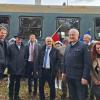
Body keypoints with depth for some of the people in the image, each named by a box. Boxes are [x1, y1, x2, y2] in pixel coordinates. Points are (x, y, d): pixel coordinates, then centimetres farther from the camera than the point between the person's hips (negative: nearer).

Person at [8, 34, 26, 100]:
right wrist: (9, 65, -6)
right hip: (13, 69, -3)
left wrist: (24, 64, 1)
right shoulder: (10, 47, -3)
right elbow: (8, 57, -3)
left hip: (20, 69, 3)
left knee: (18, 83, 14)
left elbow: (25, 57, 11)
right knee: (12, 83, 8)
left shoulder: (23, 48, 6)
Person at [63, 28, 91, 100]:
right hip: (69, 77, 6)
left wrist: (85, 77, -17)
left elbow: (87, 63, -13)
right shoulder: (68, 47, 11)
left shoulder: (83, 46, -9)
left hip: (79, 77, -5)